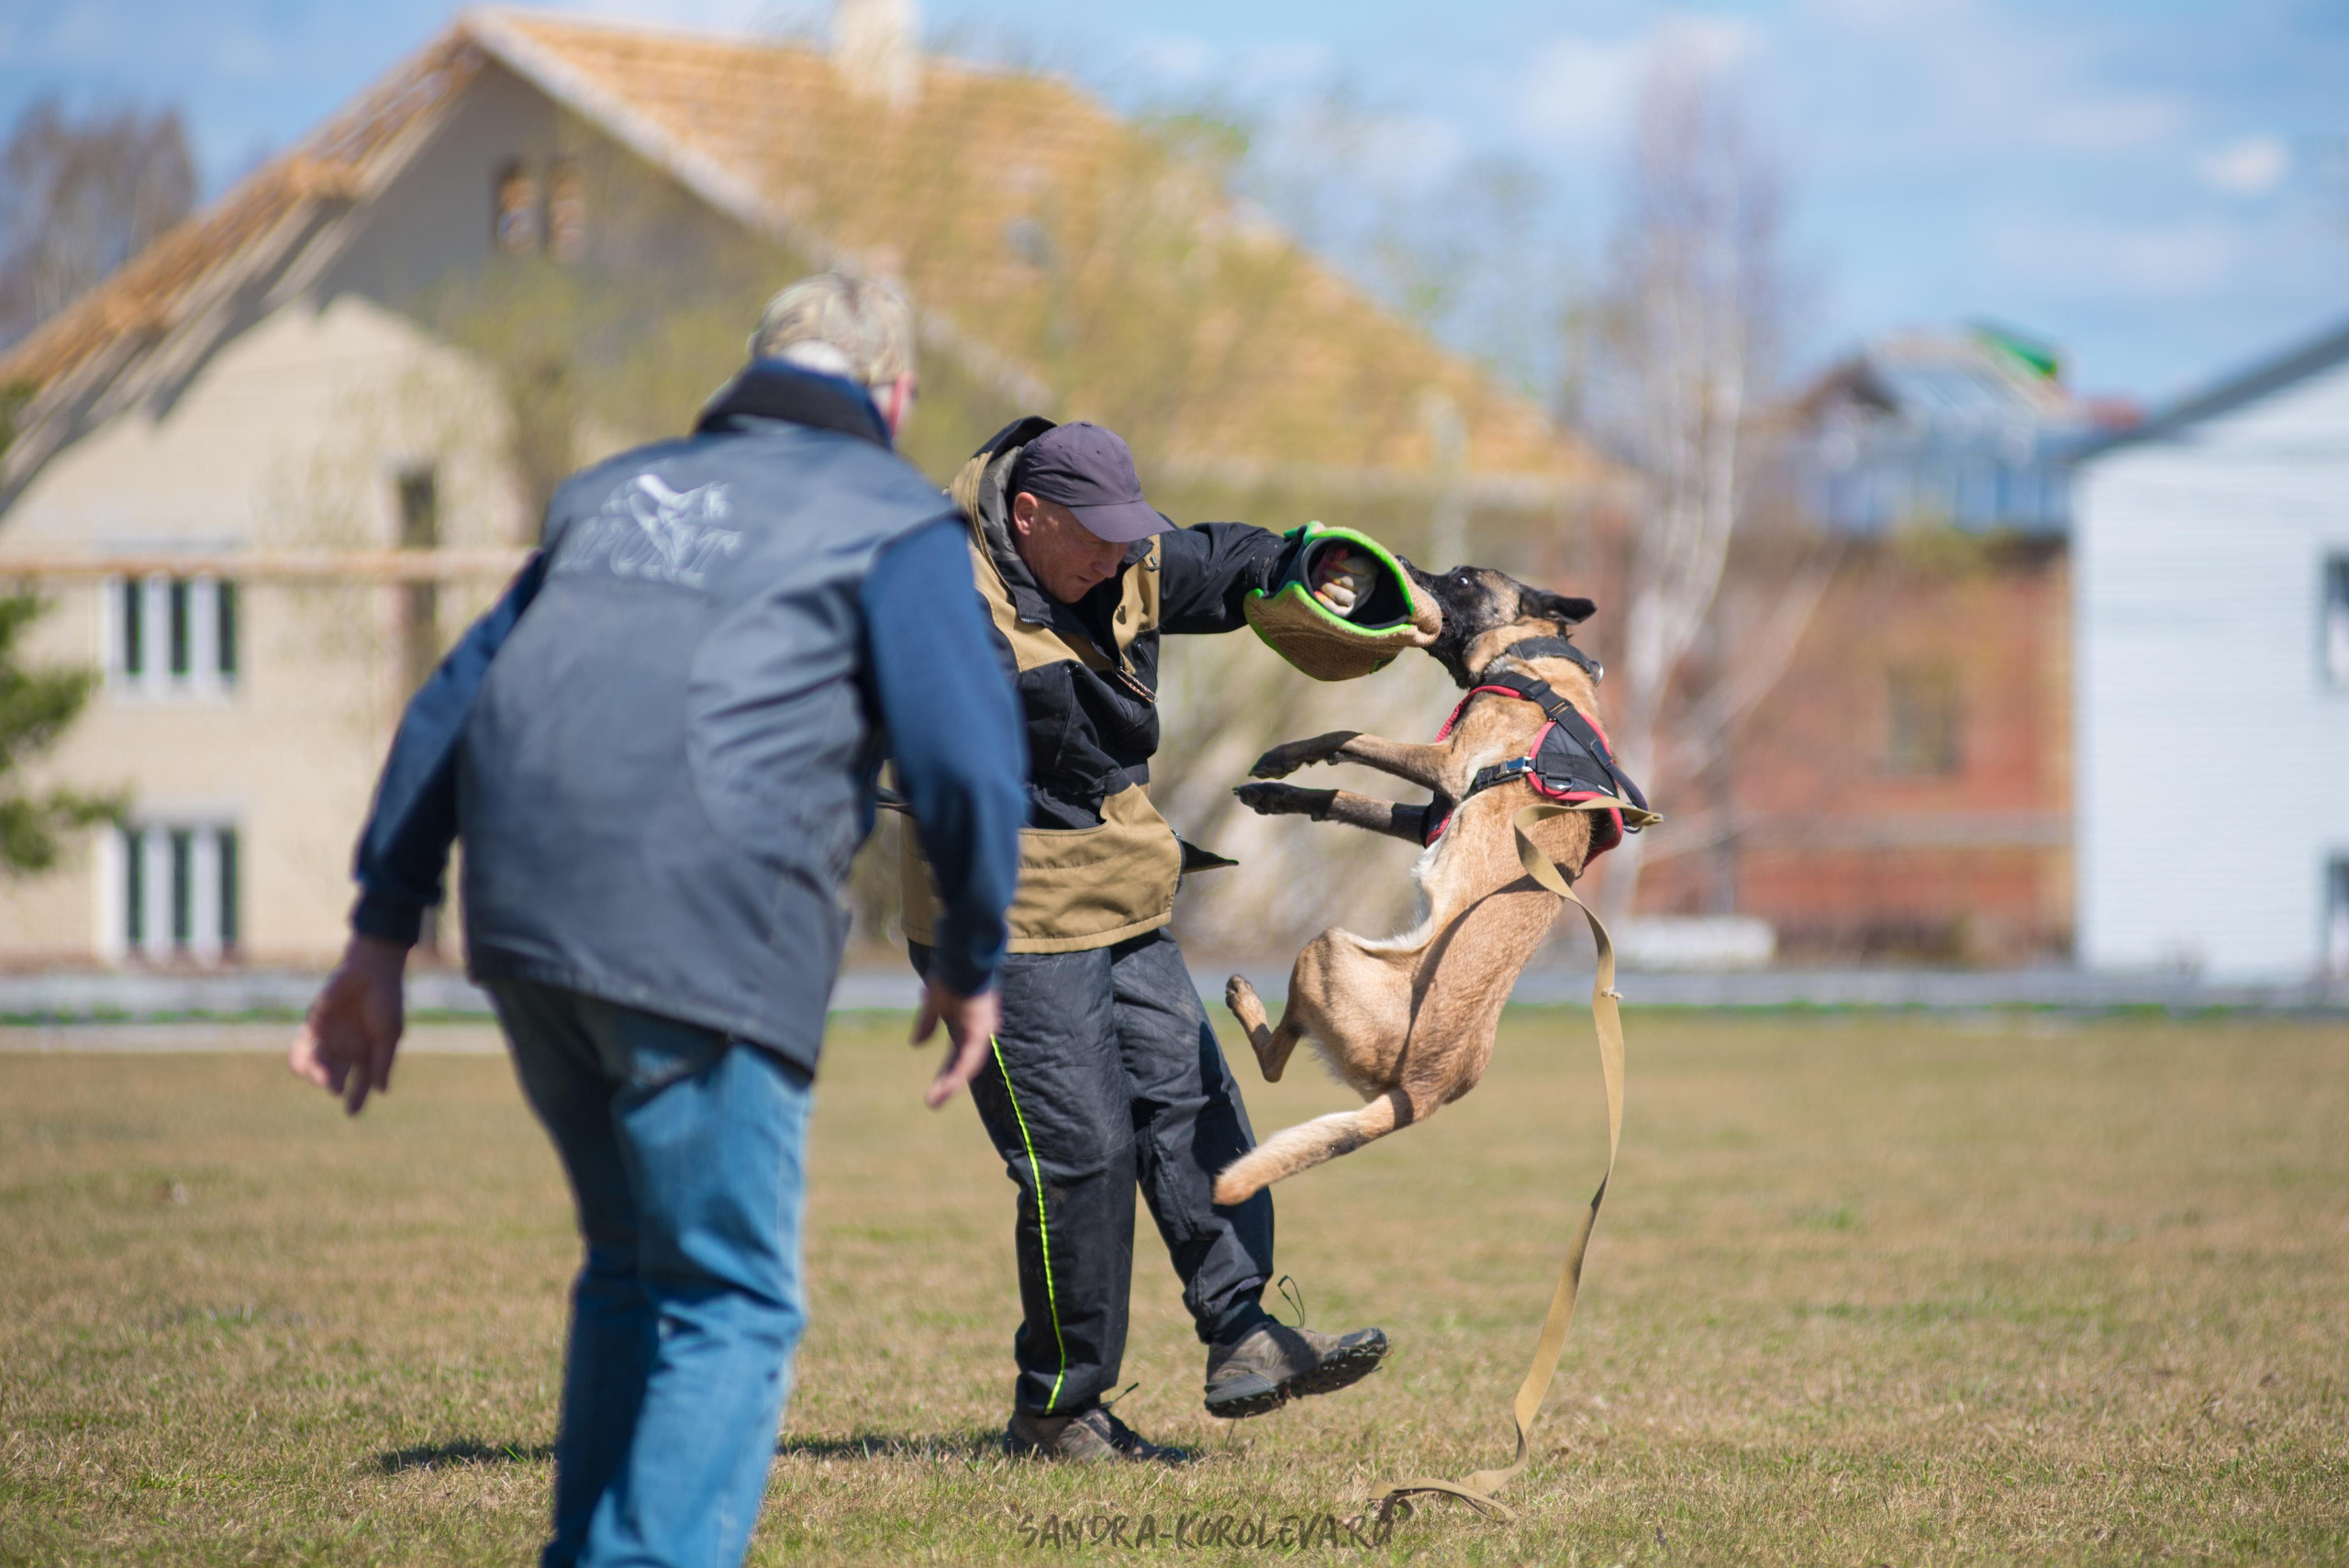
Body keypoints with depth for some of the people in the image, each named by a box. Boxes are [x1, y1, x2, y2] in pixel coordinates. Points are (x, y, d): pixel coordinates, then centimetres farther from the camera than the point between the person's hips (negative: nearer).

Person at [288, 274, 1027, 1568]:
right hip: (704, 940, -6)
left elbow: (450, 707, 22)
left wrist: (382, 936, 22)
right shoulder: (893, 519, 6)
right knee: (729, 1305, 1)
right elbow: (966, 759, -5)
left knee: (634, 1267, 22)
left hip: (524, 927, 6)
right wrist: (970, 963, 9)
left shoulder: (617, 492, 25)